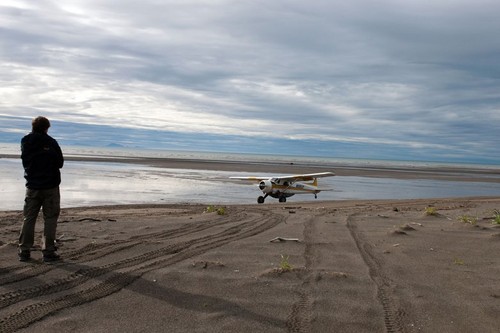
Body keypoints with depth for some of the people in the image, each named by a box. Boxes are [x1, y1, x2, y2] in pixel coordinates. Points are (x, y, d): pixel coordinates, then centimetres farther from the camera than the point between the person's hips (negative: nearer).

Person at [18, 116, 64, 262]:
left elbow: (25, 162, 12)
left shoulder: (25, 142, 1)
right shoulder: (51, 142, -10)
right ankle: (48, 251, 2)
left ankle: (24, 250, 12)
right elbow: (60, 163, -3)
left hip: (32, 186, 4)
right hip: (50, 186, -3)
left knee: (28, 218, 10)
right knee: (50, 218, 3)